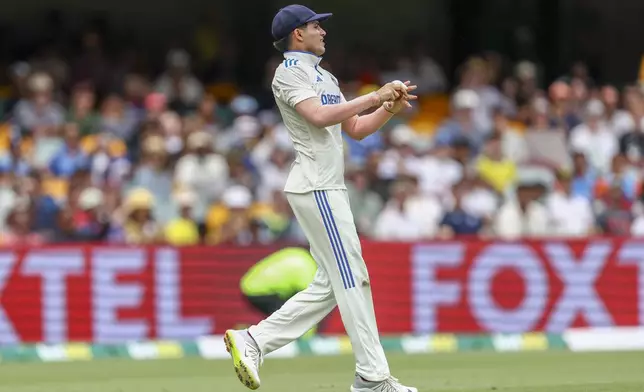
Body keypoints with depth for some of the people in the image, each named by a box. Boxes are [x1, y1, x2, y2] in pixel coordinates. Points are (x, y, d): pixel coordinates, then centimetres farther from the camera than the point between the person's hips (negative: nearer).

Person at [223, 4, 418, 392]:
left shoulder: (326, 77, 23)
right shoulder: (290, 72, -6)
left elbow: (356, 128, 21)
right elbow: (319, 116, -22)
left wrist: (391, 107, 5)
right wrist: (374, 96, -18)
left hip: (329, 189, 10)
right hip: (315, 186, -10)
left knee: (331, 285, 6)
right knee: (352, 278, -9)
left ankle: (252, 341, 6)